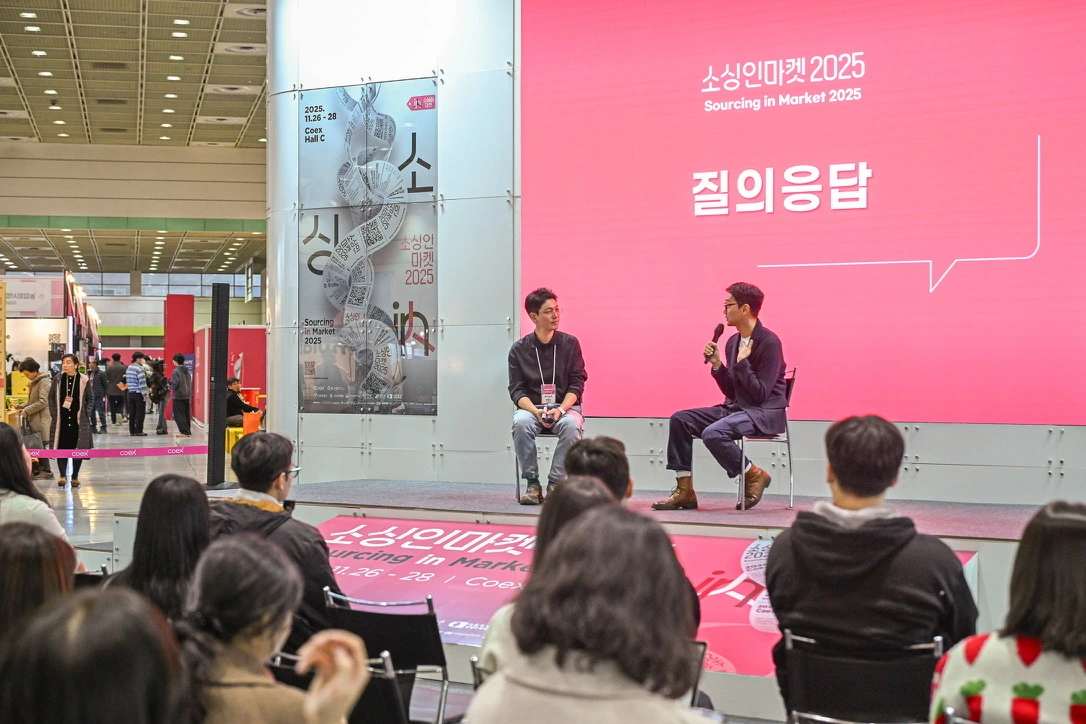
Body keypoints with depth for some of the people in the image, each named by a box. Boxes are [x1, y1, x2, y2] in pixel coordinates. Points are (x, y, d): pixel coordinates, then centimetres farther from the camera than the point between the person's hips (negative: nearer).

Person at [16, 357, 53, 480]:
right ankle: (41, 469, 14)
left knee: (41, 444, -6)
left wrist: (27, 410, -16)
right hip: (34, 419, 9)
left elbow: (43, 402, -19)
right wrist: (23, 407, 6)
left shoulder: (44, 382, -12)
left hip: (42, 419, -9)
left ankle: (46, 470, -2)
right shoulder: (35, 382, 17)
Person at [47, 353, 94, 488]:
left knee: (78, 449, 2)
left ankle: (75, 477, 13)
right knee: (61, 447, -1)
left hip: (78, 420, -1)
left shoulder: (84, 380, -3)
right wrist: (53, 412, 2)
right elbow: (51, 396, 10)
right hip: (61, 420, 1)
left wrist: (85, 413, -4)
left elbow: (90, 399, 5)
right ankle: (62, 475, 8)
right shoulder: (58, 379, 1)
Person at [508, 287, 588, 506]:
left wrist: (560, 409, -16)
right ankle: (533, 484, -22)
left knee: (571, 425, -35)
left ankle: (555, 483, -24)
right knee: (521, 423, -34)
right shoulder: (519, 349, 5)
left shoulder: (569, 343, 5)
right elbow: (516, 389, 1)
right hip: (531, 407, 0)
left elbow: (576, 384, 1)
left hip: (565, 406, 0)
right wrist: (536, 411, -18)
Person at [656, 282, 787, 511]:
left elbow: (760, 394, -18)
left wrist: (742, 362, -19)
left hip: (765, 412, -8)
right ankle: (684, 491, -6)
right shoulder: (733, 342, 10)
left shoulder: (769, 342, -14)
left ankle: (755, 475, -7)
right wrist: (717, 365, -1)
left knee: (713, 433, -32)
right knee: (680, 419, -6)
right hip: (736, 407, 9)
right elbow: (731, 392, 12)